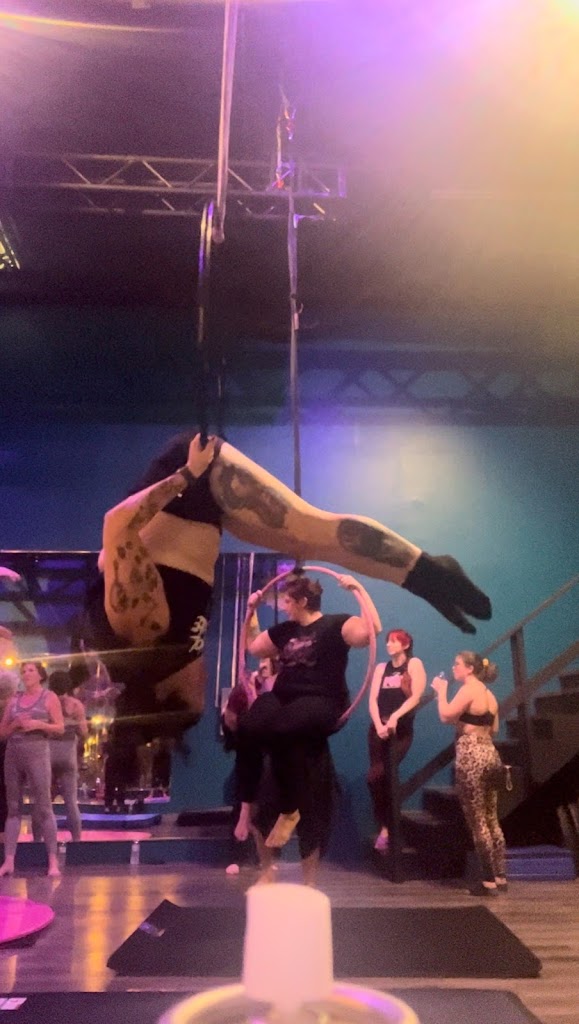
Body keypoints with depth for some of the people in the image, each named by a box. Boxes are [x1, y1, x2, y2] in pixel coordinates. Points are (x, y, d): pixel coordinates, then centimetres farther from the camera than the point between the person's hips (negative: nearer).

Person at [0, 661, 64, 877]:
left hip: (37, 753, -4)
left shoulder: (49, 697, 3)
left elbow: (60, 728, -1)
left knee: (44, 808, -5)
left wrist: (38, 724, -15)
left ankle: (53, 861, -3)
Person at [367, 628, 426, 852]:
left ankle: (386, 828, 2)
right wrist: (379, 724, -10)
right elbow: (373, 699, 6)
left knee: (386, 776, -12)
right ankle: (384, 827, 6)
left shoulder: (414, 664, 3)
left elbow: (415, 697, -8)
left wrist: (395, 717, -20)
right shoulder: (381, 668, 15)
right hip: (378, 728, 4)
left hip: (402, 729, -4)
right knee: (376, 776, -7)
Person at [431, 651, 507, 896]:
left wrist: (441, 690, -4)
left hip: (471, 758, -9)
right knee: (491, 820, 15)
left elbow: (445, 715, -19)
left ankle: (489, 882, 5)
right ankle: (500, 878, 20)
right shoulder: (489, 695, 14)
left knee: (477, 823, 0)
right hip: (490, 756, 9)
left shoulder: (468, 690, -12)